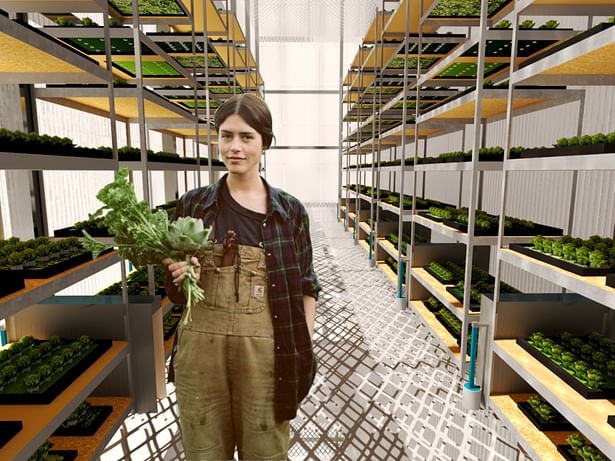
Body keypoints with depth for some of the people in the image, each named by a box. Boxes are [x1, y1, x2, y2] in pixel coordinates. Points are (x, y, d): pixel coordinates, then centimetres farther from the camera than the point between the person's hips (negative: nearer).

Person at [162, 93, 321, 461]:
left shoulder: (289, 210, -4)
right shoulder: (194, 204, 1)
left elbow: (306, 285, 2)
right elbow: (176, 291, 9)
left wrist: (304, 351, -2)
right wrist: (180, 275, -12)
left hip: (265, 349, -1)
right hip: (201, 346, 2)